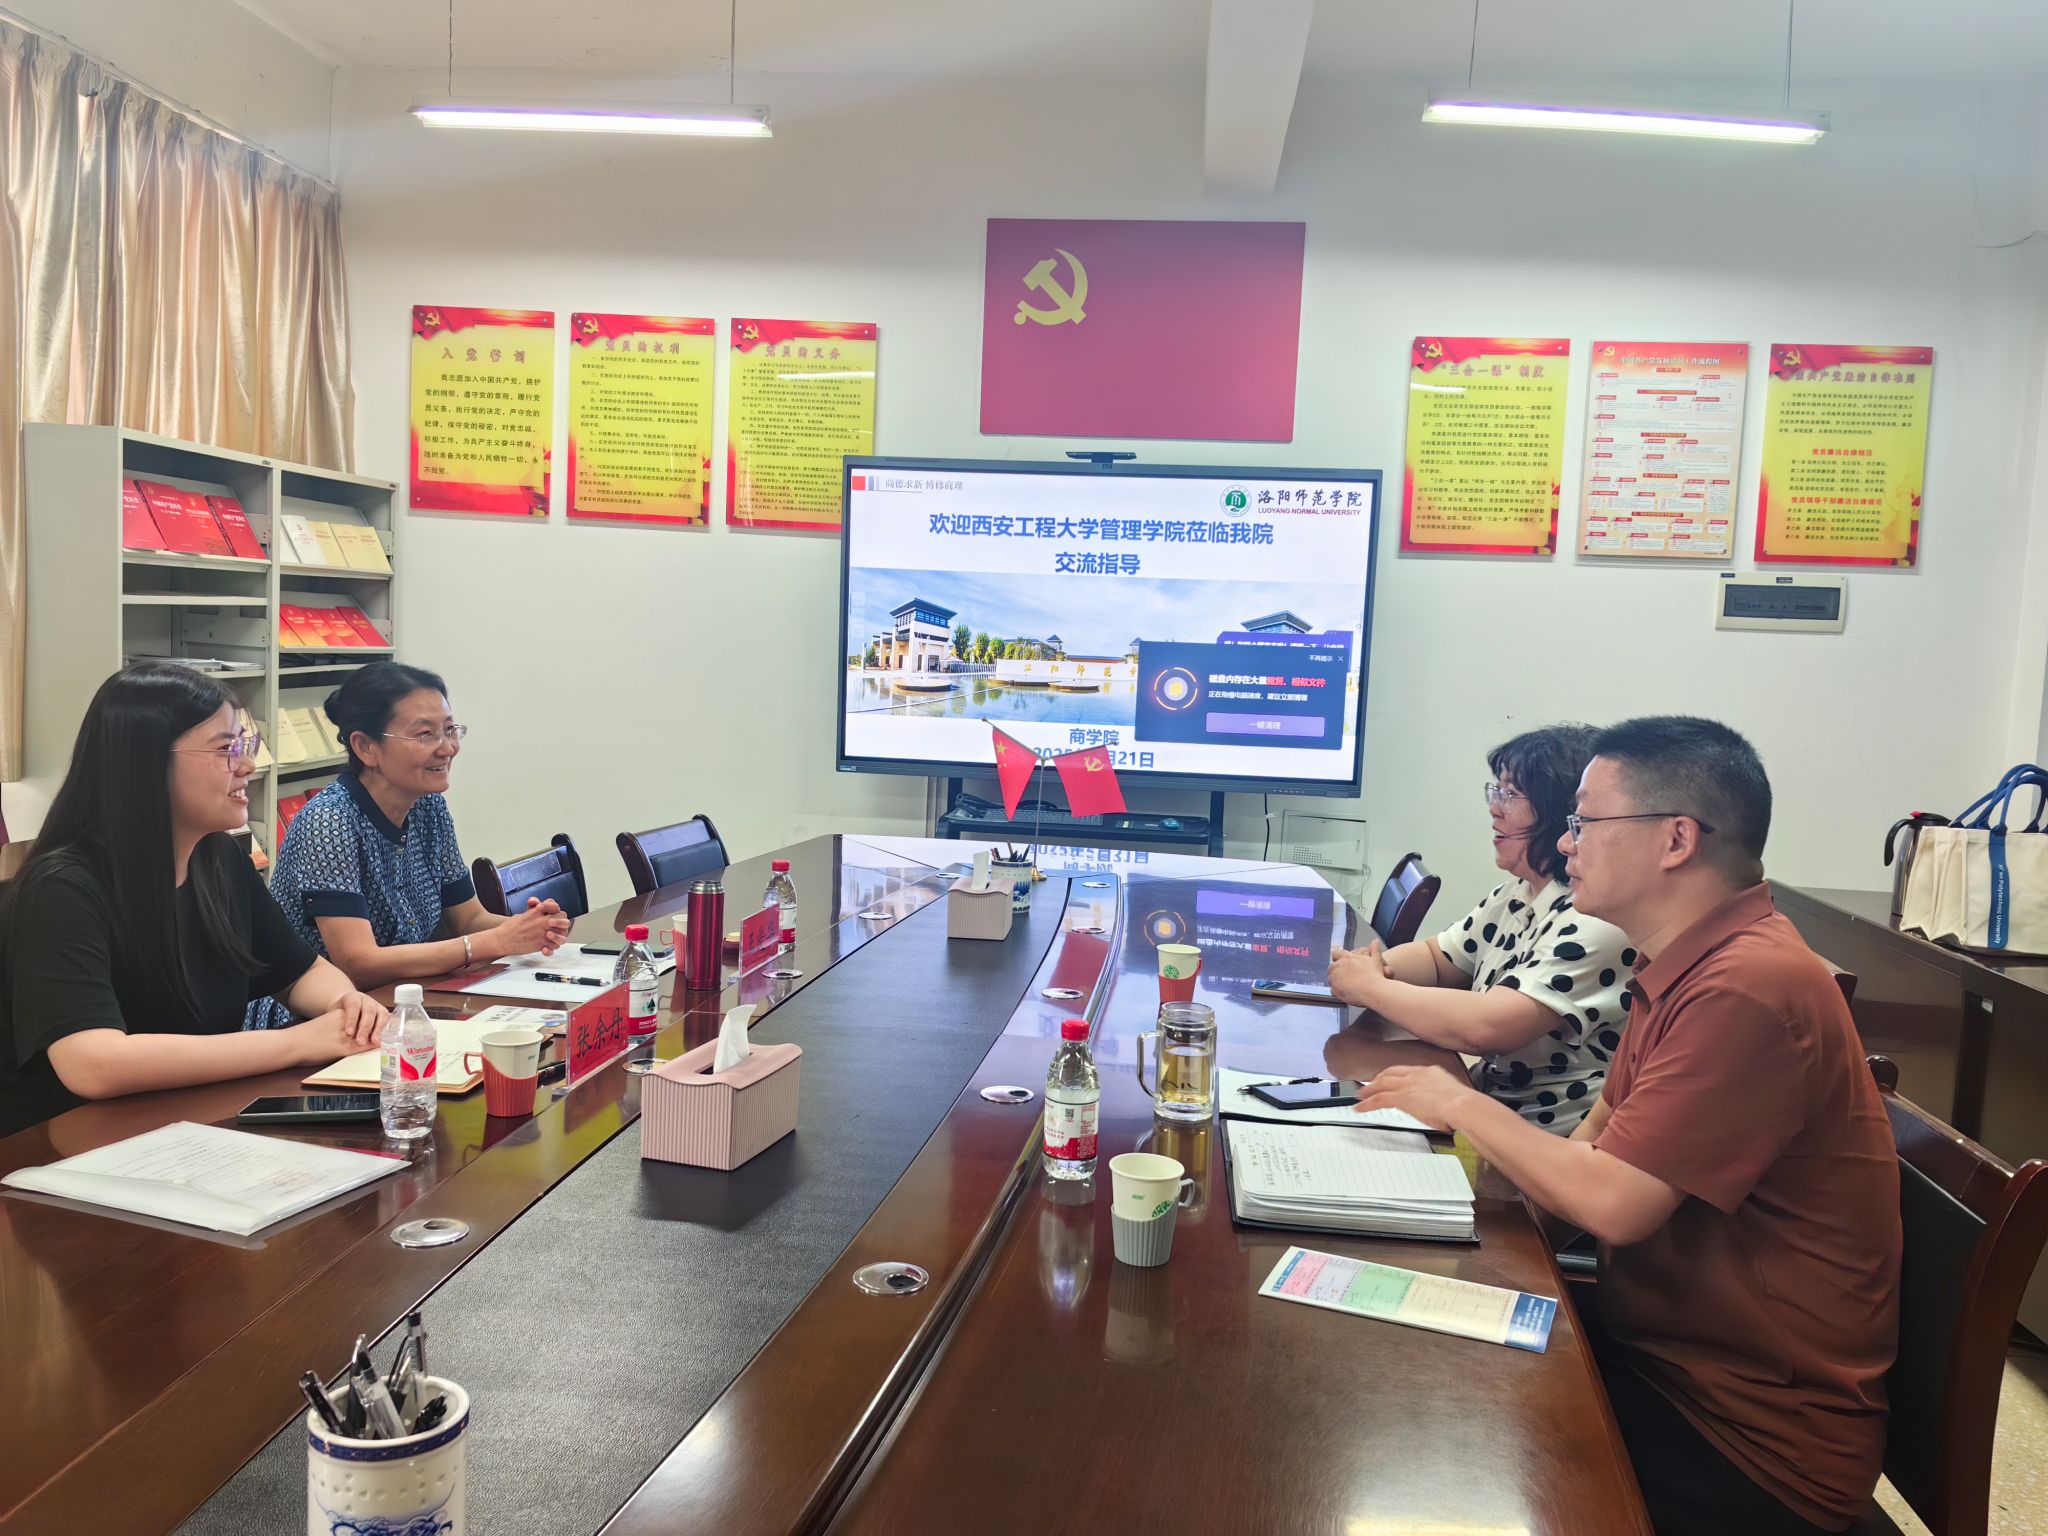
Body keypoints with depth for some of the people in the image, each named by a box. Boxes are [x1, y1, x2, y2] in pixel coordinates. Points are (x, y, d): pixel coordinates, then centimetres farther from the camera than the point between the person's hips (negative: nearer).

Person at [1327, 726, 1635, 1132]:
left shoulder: (1600, 920, -22)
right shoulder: (1517, 892, 5)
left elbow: (1484, 1028, -30)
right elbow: (1438, 957, 17)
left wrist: (1372, 988, -16)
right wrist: (1376, 965, -5)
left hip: (1547, 1147, -7)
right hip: (1487, 1105, 7)